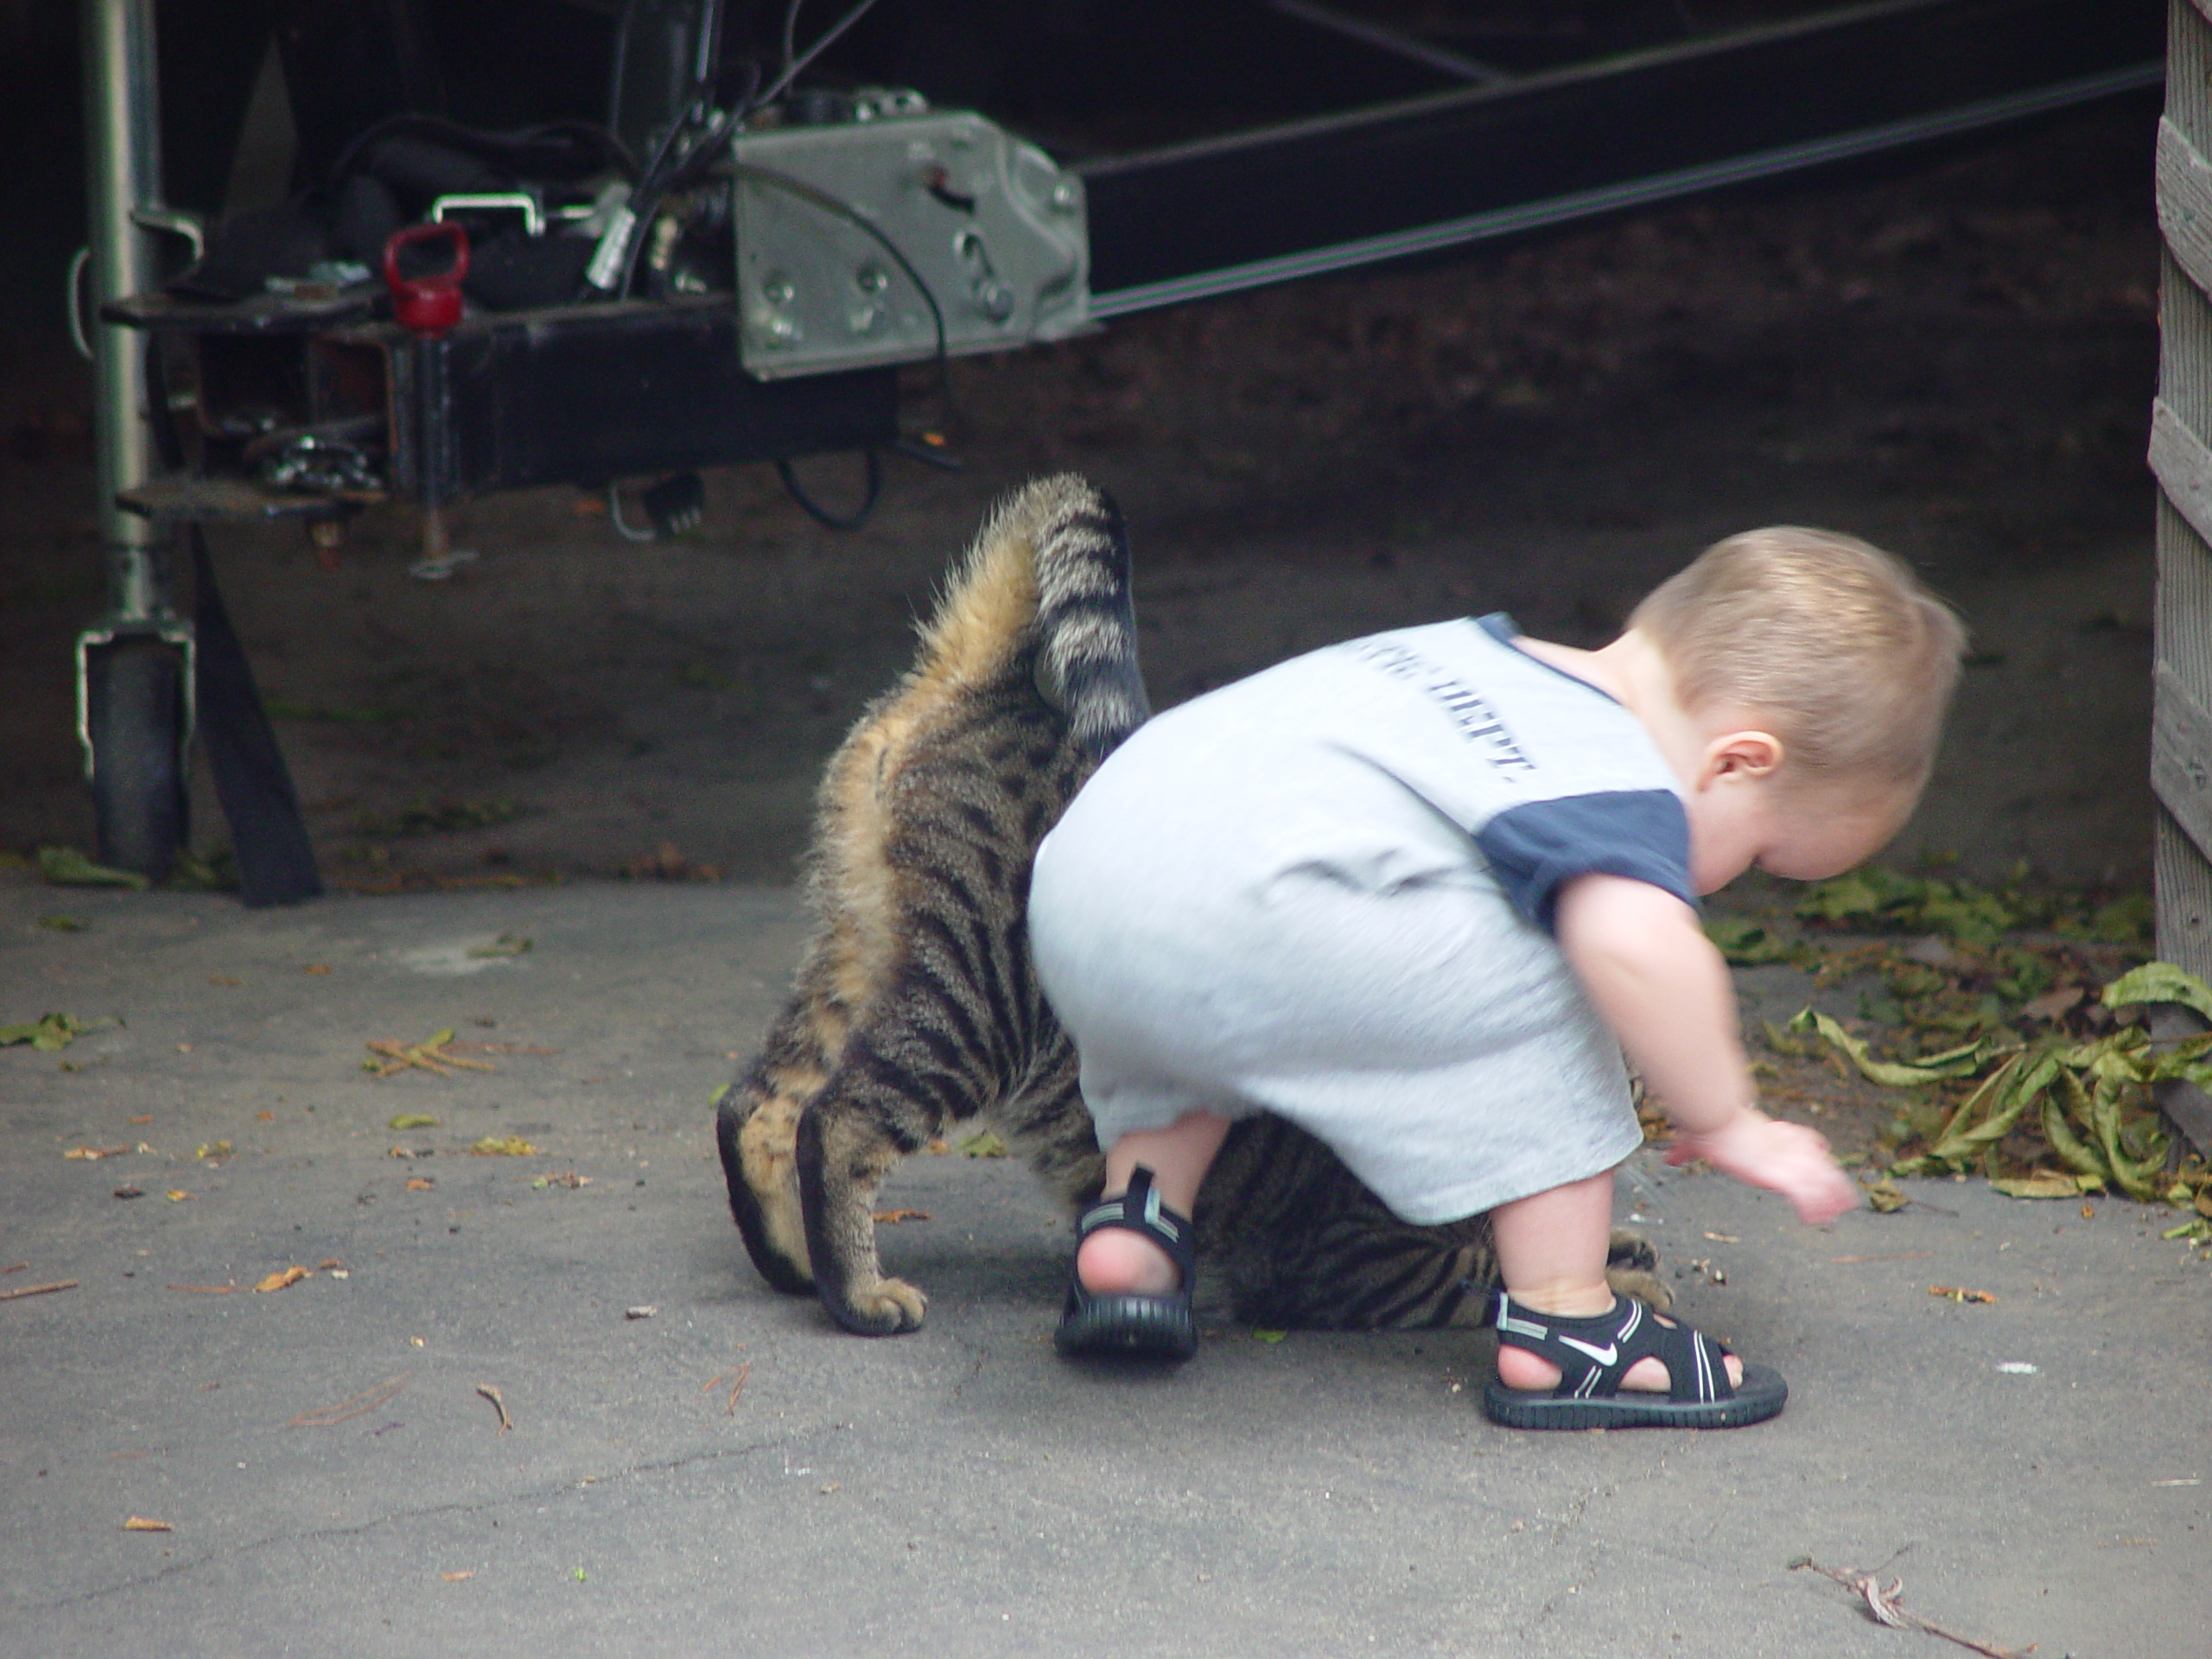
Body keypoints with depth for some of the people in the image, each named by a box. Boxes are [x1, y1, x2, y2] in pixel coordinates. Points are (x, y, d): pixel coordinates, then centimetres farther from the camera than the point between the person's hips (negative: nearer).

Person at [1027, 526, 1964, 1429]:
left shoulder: (1496, 659, 26)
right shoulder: (1622, 788, -3)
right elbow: (1637, 945, -23)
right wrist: (1726, 1123, -10)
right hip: (1235, 912, -9)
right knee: (1537, 983, -3)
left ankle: (1132, 1227, 29)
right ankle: (1562, 1331, 0)